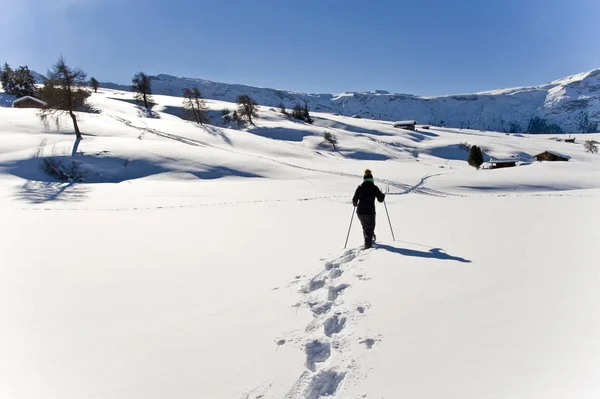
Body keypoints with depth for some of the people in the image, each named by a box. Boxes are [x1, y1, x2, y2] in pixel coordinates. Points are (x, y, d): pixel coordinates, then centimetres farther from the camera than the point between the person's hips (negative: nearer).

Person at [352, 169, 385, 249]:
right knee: (370, 228, 9)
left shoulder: (360, 188, 1)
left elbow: (354, 200, 0)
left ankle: (368, 241, 37)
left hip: (360, 212, 3)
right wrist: (383, 195, 25)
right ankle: (368, 244, -2)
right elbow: (380, 199, 4)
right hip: (370, 212, -3)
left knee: (365, 227, 24)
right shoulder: (374, 188, -4)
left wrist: (355, 204, 23)